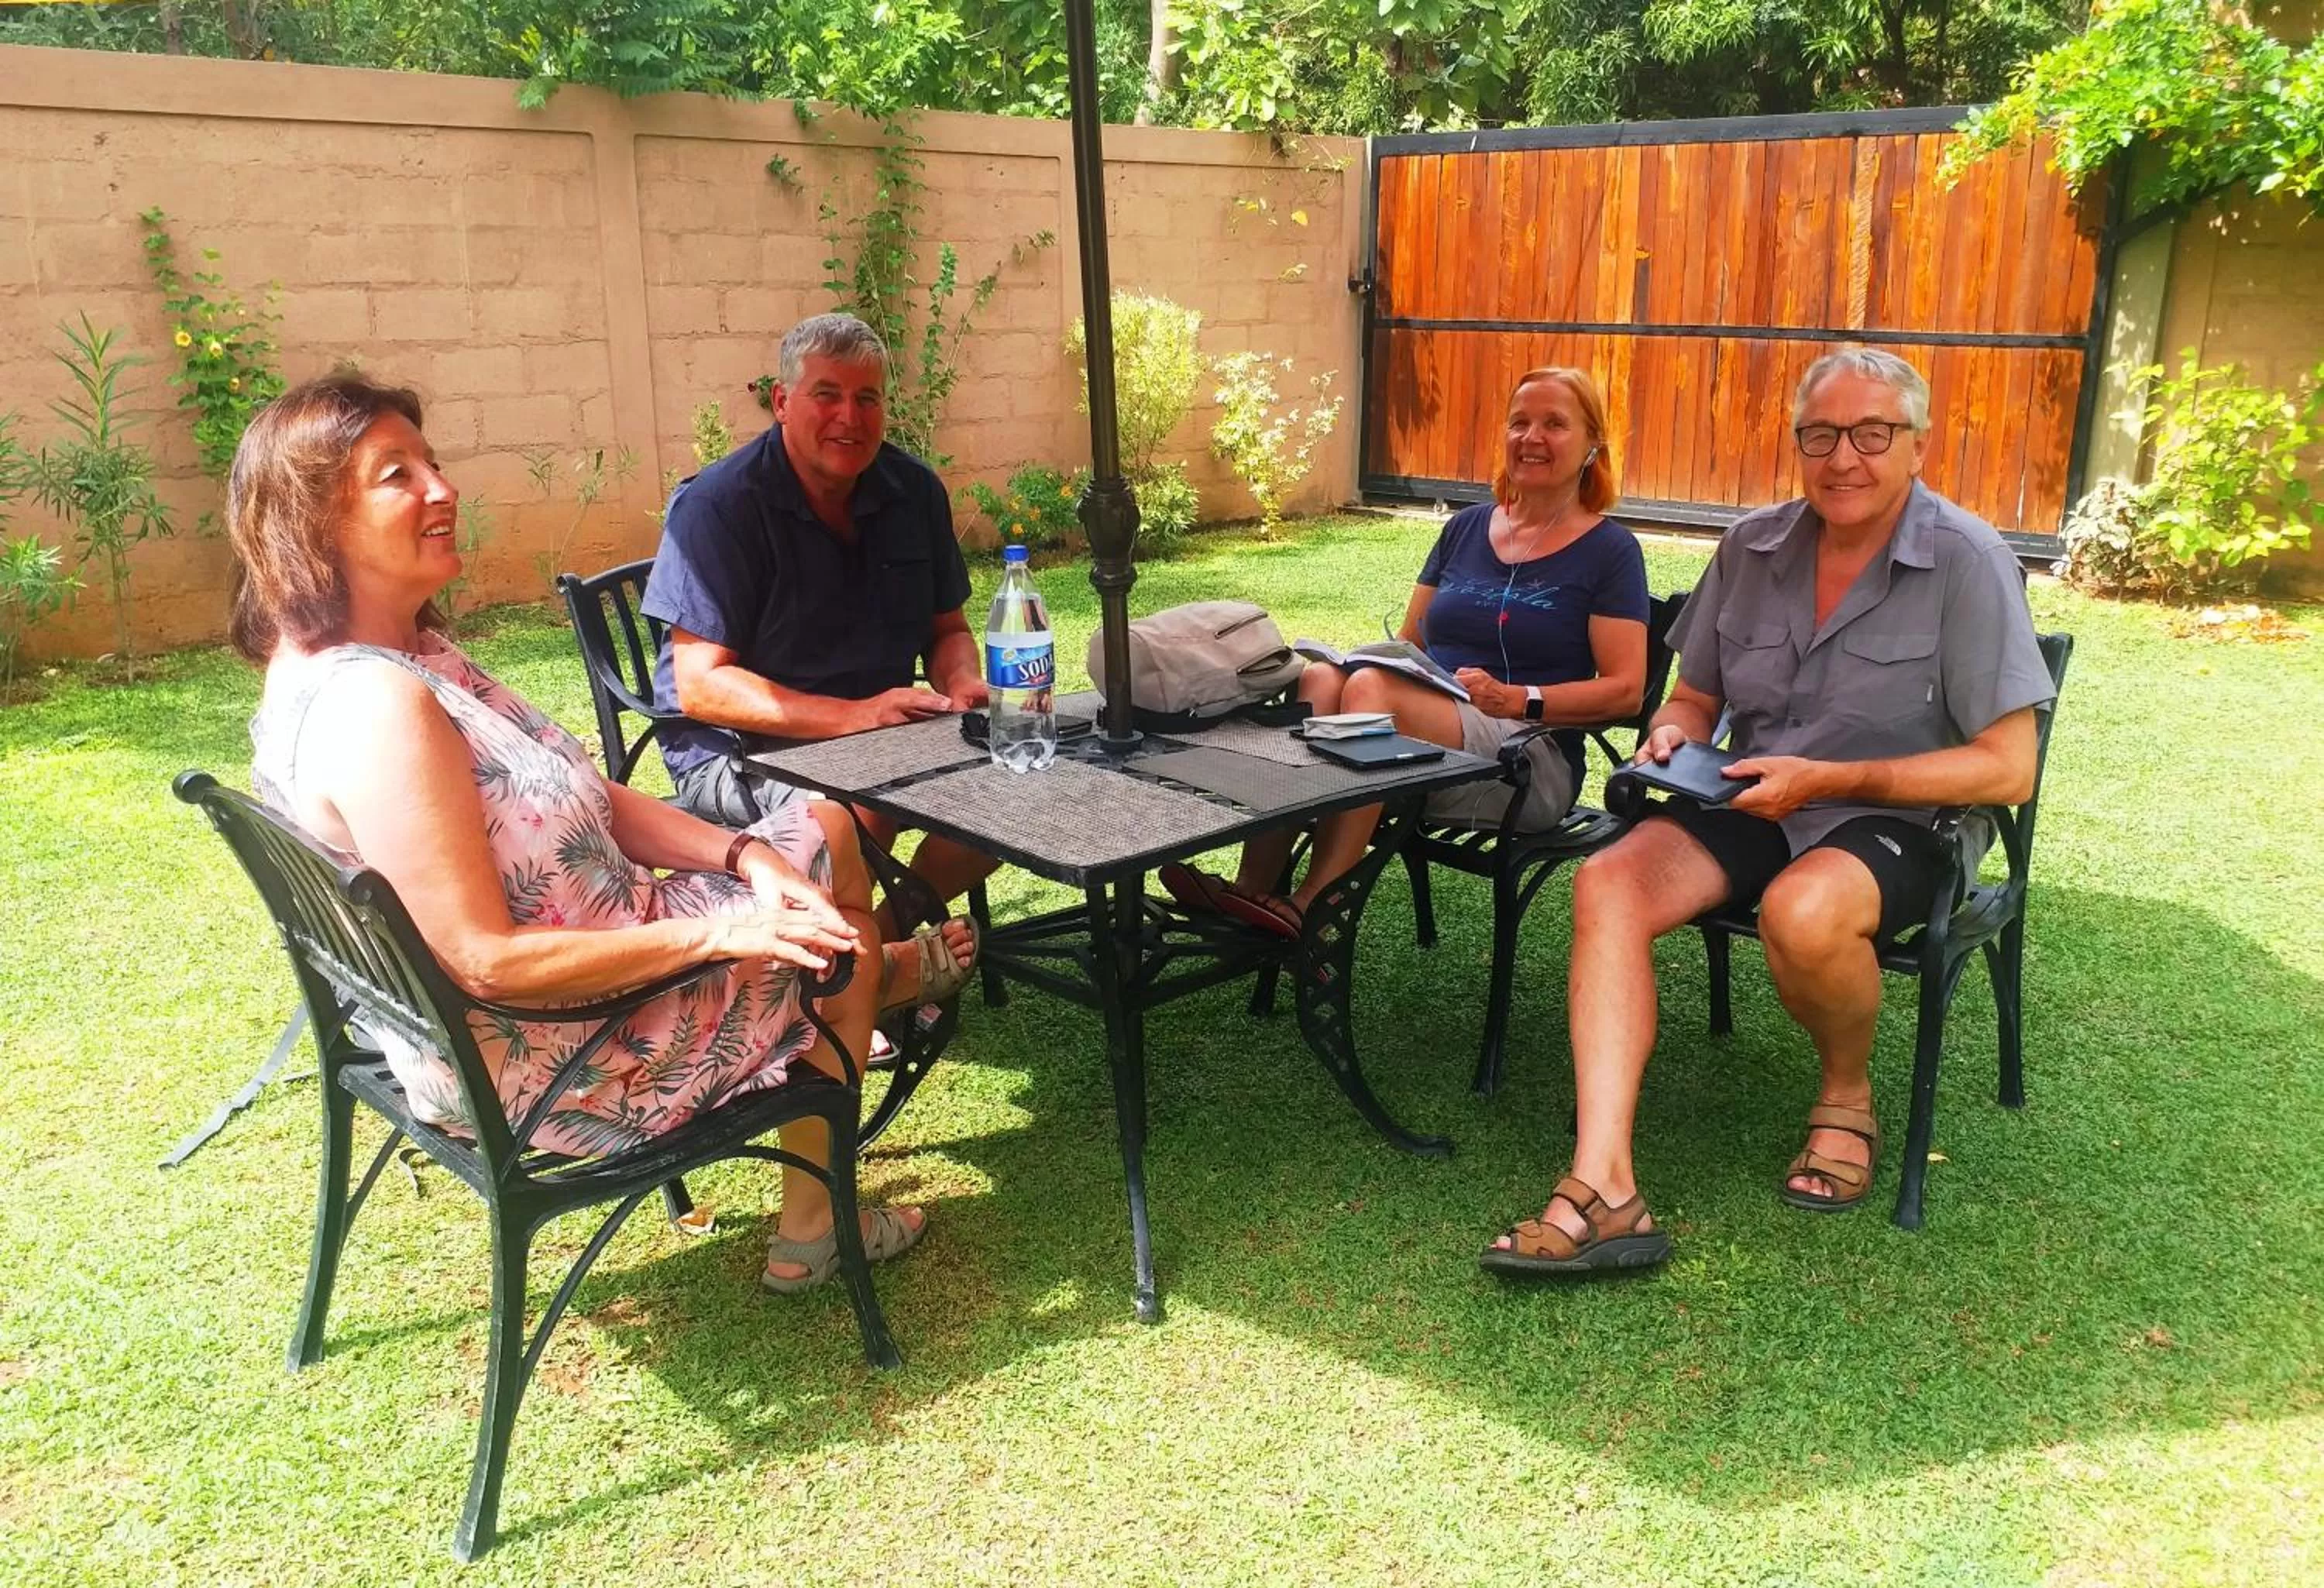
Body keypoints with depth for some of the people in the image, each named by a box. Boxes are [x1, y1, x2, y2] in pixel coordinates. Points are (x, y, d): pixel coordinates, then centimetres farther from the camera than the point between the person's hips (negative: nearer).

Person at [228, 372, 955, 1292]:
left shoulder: (408, 655, 2)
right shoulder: (373, 707, -30)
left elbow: (586, 802, 5)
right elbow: (486, 962, -31)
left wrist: (743, 856, -8)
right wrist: (718, 931, -26)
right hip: (546, 1058, -9)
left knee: (828, 835, 16)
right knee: (834, 937, 9)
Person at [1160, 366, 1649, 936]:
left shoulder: (1610, 551, 4)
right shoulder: (1467, 527, 19)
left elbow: (1625, 689, -4)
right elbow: (1408, 643, 21)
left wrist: (1516, 699, -18)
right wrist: (1382, 661, -3)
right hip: (1421, 721, 5)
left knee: (1374, 689, -33)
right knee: (1321, 679, -28)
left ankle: (1309, 910, -38)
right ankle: (1253, 888, -38)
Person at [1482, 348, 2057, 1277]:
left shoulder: (1968, 564, -10)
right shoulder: (1751, 548, 6)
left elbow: (2007, 768, -13)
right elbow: (1694, 697, 17)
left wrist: (1828, 778, -20)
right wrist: (1670, 737, -8)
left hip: (1895, 825, -4)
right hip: (1752, 811, 5)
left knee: (1802, 910, -38)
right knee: (1607, 882, -24)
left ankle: (1847, 1095, -2)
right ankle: (1603, 1192, -32)